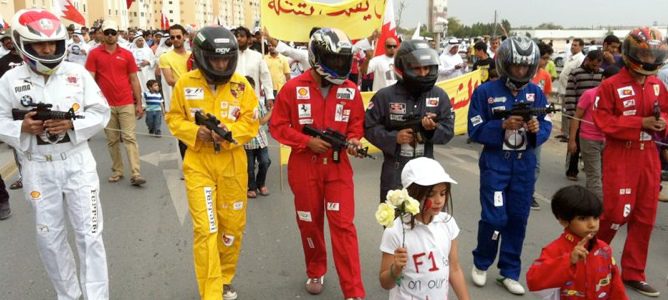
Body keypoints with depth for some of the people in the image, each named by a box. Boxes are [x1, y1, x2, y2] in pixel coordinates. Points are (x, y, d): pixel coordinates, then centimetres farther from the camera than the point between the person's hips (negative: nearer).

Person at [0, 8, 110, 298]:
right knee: (49, 239, 13)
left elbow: (101, 112, -2)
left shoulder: (77, 73, -4)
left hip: (77, 162, -1)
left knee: (89, 234, 3)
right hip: (38, 168, 2)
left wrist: (72, 123, -17)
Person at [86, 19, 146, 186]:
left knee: (130, 138, -5)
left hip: (126, 104, 0)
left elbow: (134, 80, 7)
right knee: (112, 140, 9)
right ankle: (117, 171, 20)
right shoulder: (94, 54, 2)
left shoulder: (127, 54, 5)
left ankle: (136, 174, -9)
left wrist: (139, 104, 4)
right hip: (106, 105, 0)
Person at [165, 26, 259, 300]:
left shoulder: (241, 85, -2)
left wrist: (229, 131, -20)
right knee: (205, 229, -5)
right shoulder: (185, 84, -4)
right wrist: (196, 132, -16)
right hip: (198, 164, -2)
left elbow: (251, 123, -2)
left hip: (233, 164, 2)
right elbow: (174, 119, 3)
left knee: (233, 226, 12)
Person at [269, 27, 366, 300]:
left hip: (338, 167, 1)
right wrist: (307, 141, -15)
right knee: (310, 223, 14)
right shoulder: (293, 89, -8)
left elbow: (357, 123, 11)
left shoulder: (350, 91, -1)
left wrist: (353, 139, -11)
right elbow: (277, 126, -4)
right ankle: (316, 273, 39)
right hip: (304, 168, 0)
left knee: (343, 225, -3)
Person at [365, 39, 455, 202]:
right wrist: (393, 137, -18)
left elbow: (448, 131, -1)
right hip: (395, 170, -2)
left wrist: (433, 129, -22)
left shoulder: (439, 96, 0)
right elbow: (369, 128, -5)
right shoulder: (385, 96, -8)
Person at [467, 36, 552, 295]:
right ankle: (481, 263, 23)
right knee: (495, 217, -5)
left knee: (518, 218, 9)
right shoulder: (485, 92, -8)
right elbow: (476, 130, -9)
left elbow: (546, 128, 3)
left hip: (525, 163, 4)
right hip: (495, 162, -3)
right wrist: (503, 126, -22)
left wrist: (537, 129, -18)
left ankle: (510, 272, 25)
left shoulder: (536, 93, 2)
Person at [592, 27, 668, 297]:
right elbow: (604, 121, -15)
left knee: (645, 216, 9)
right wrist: (641, 123, -19)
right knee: (617, 213, -8)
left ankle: (633, 273, 22)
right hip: (620, 156, -6)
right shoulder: (611, 86, -10)